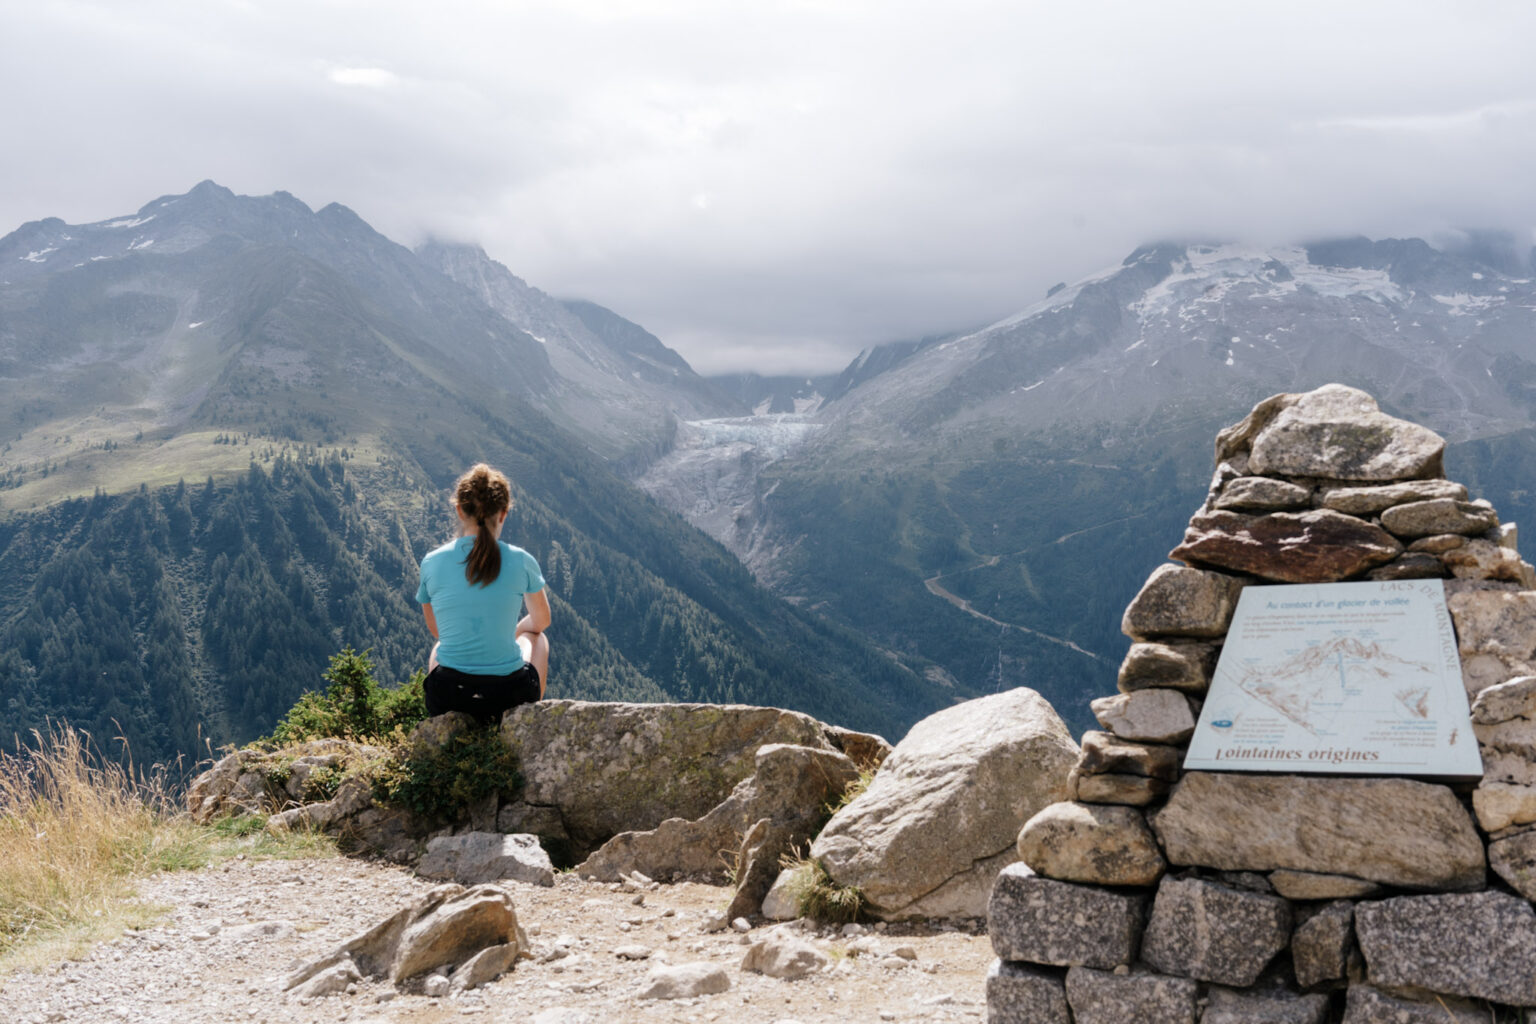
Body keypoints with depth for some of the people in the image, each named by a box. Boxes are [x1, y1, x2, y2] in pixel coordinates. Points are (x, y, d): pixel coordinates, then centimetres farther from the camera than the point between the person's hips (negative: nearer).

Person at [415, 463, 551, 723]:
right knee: (535, 637, 33)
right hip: (511, 697, -1)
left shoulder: (432, 562, -3)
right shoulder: (521, 561, -6)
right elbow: (541, 621, 14)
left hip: (445, 700, 1)